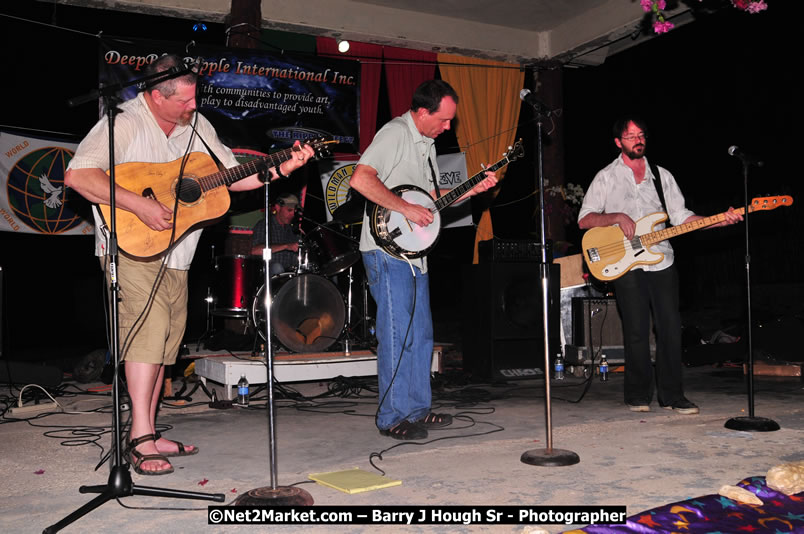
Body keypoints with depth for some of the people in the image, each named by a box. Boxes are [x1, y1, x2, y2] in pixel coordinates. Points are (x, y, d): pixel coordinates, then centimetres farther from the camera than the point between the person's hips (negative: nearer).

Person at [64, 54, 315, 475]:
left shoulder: (196, 125, 10)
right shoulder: (124, 123, -12)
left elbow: (232, 174, 14)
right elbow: (77, 175, -24)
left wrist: (282, 168, 1)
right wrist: (140, 205, -30)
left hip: (174, 254, 7)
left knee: (165, 338, 8)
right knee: (150, 327, -19)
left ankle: (149, 435, 18)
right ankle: (140, 439, -13)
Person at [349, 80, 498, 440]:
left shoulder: (426, 143, 18)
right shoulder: (395, 133, -12)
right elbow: (360, 179, -25)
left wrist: (472, 189, 12)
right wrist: (406, 208, -23)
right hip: (387, 249, -10)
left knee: (421, 334, 12)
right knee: (397, 334, -7)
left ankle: (417, 409, 23)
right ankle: (393, 417, 3)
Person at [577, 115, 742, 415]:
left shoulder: (662, 176, 16)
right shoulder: (606, 178, 5)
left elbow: (681, 217, 11)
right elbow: (584, 220, -1)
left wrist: (719, 221, -3)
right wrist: (616, 217, -16)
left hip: (661, 261, 3)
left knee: (670, 328, 0)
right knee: (636, 332, -4)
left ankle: (672, 395, 10)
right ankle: (638, 396, 10)